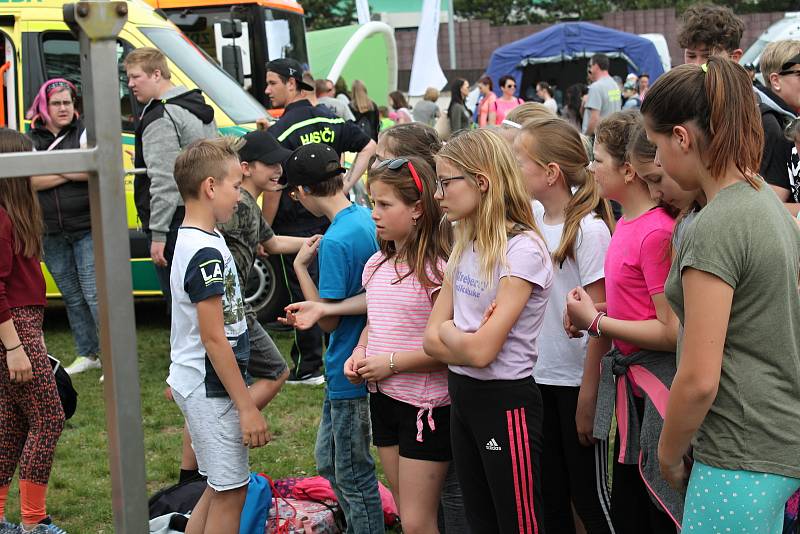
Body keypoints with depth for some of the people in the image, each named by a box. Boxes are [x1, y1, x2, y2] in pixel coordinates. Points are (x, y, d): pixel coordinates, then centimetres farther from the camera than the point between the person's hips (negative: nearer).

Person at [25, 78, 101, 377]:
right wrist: (71, 172, -11)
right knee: (72, 297, 13)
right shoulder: (31, 140, 6)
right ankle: (87, 355, 24)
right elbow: (29, 181, -7)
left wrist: (52, 169, -11)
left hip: (88, 229, -4)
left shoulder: (84, 133, -2)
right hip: (52, 235, 4)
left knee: (94, 294, -7)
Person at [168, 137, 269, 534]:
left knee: (221, 488, 18)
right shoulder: (206, 253, -20)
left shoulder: (192, 240, 10)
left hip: (195, 382, 10)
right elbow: (213, 338, -22)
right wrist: (247, 407, -19)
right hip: (211, 387, -10)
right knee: (231, 492, 0)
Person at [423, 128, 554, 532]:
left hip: (505, 403, -8)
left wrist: (449, 330, -5)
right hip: (462, 396, 8)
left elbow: (481, 351, -23)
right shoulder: (465, 246, 8)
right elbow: (432, 341, 4)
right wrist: (466, 340, -14)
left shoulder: (522, 250, -18)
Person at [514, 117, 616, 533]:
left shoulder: (590, 230, -15)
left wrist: (589, 396, -17)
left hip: (576, 382, -6)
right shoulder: (531, 221, 4)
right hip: (538, 377, 6)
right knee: (549, 497, 14)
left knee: (589, 497, 4)